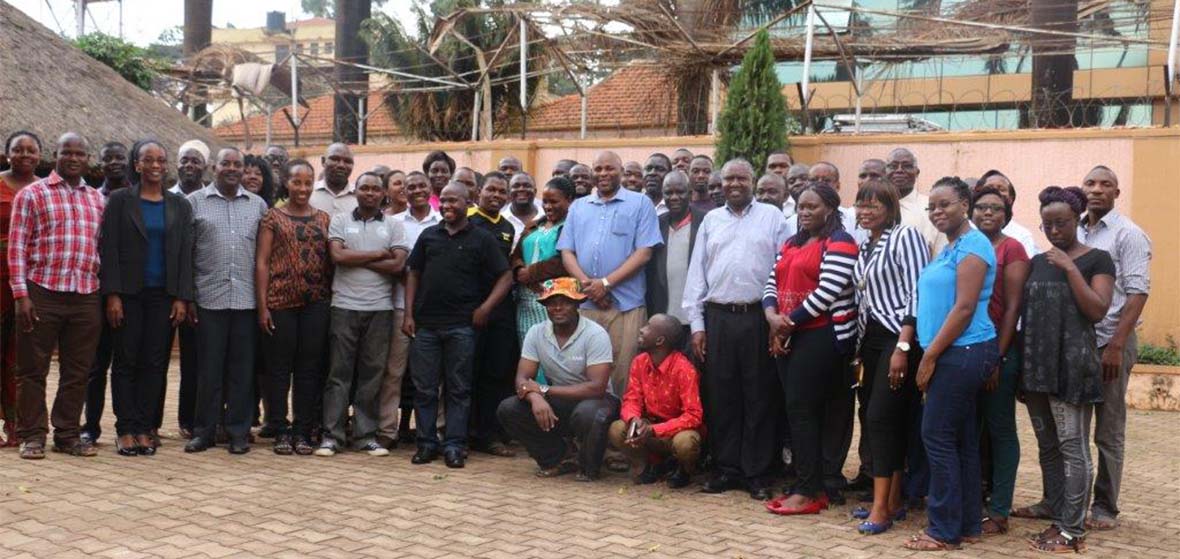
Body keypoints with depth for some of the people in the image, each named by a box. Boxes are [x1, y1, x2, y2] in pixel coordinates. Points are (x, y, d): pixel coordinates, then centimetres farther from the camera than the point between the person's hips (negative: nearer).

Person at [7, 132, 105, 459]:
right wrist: (21, 294, -10)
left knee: (77, 371, 8)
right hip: (42, 294, -4)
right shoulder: (32, 195, 2)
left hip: (85, 297, 4)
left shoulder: (97, 200, 14)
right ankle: (32, 435, 12)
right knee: (33, 370, 3)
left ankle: (67, 434, 18)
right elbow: (17, 247, -2)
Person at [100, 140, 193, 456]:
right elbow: (109, 249, -2)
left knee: (155, 363, 2)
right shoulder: (120, 201, 2)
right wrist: (112, 295, -10)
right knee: (126, 362, 1)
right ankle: (126, 430, 6)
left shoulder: (180, 206, 8)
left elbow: (185, 254, 6)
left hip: (164, 296, 2)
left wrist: (182, 298, -2)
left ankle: (145, 429, 9)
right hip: (128, 294, -2)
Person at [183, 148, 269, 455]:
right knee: (208, 368, 2)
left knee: (242, 368, 5)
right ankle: (204, 430, 12)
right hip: (209, 299, -2)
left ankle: (238, 431, 13)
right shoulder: (195, 202, 5)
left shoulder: (258, 205, 12)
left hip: (247, 300, 2)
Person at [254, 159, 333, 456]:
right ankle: (280, 431, 11)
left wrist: (331, 298, 2)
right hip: (281, 302, -2)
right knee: (279, 368, 3)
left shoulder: (323, 219, 11)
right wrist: (262, 305, -8)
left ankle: (303, 431, 12)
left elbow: (331, 261, 11)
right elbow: (262, 262, -1)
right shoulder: (273, 217, 3)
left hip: (316, 303, 2)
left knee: (310, 368, 5)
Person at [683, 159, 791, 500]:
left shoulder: (772, 217, 5)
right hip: (717, 317, 3)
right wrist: (697, 323, 5)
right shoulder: (711, 220, 14)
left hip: (759, 317, -3)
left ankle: (757, 473, 10)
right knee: (720, 396, 6)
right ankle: (725, 469, 16)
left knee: (760, 396, 2)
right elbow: (696, 273, 12)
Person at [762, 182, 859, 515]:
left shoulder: (839, 243, -7)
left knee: (802, 409, -9)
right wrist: (772, 316, -7)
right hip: (787, 337, 8)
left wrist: (789, 323, -11)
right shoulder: (790, 244, 19)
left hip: (822, 336, -8)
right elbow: (772, 285, 14)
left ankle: (809, 492, -2)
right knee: (797, 410, 7)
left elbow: (826, 292, -17)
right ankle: (810, 485, 13)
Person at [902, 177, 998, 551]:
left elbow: (964, 307, -19)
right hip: (953, 353, 10)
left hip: (963, 352, -10)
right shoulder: (950, 248, 18)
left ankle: (945, 530, -1)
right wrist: (931, 353, 15)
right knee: (962, 440, 12)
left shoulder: (972, 245, -12)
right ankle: (967, 523, 18)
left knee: (938, 436, -7)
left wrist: (930, 355, -17)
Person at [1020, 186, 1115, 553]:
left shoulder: (1097, 259, -1)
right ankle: (1057, 520, 16)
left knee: (1072, 447, -6)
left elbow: (1097, 311, -11)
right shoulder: (1037, 262, 15)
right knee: (1047, 448, 9)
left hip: (1072, 364, -6)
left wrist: (1070, 268, -15)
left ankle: (1073, 531, -2)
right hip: (1036, 364, 6)